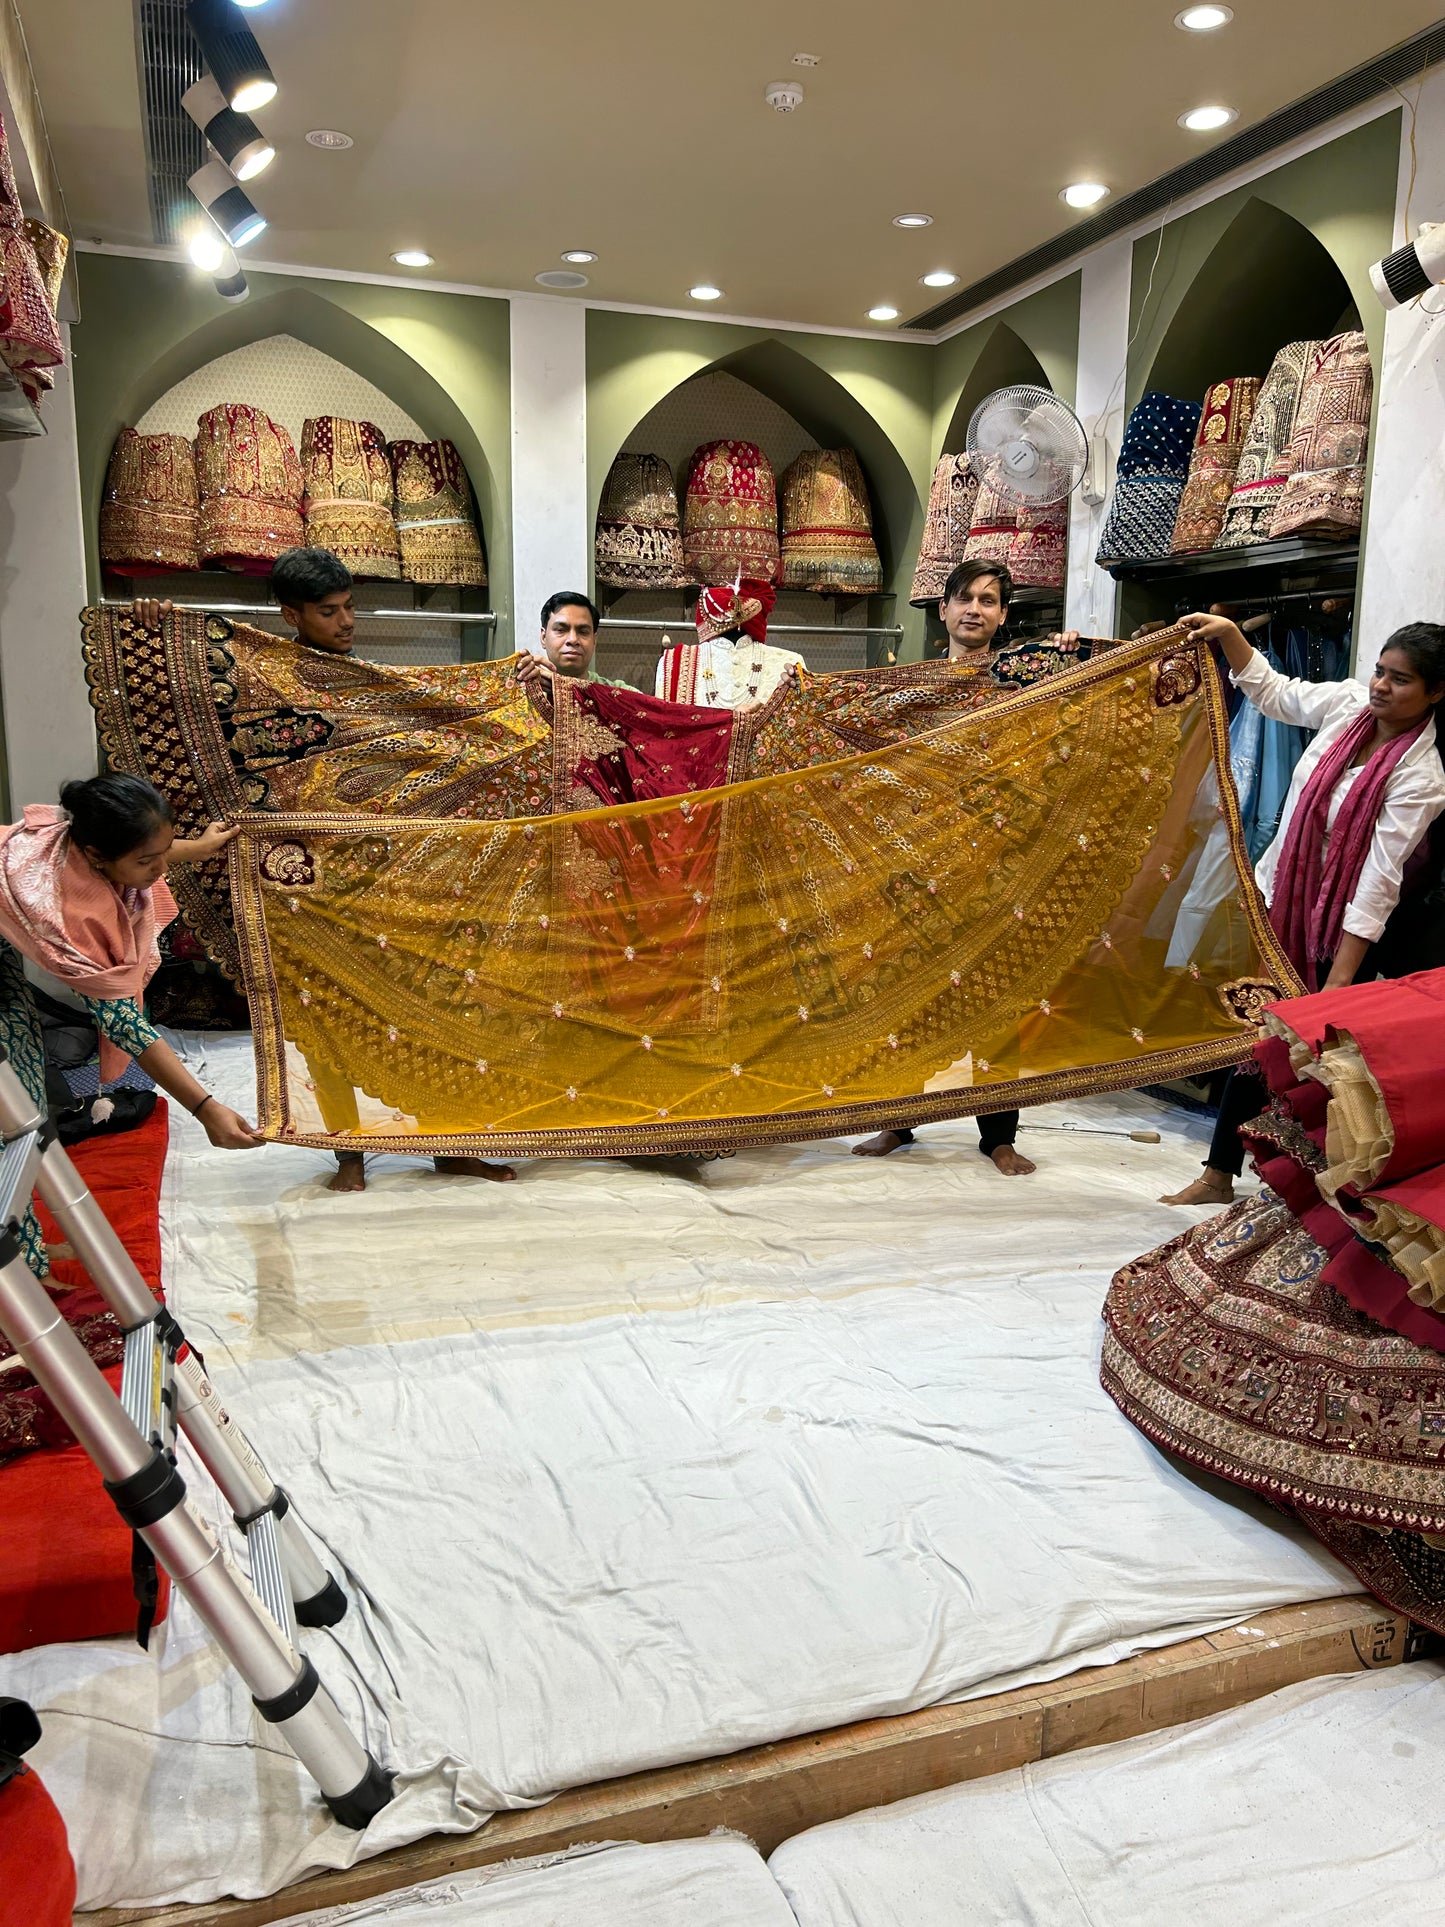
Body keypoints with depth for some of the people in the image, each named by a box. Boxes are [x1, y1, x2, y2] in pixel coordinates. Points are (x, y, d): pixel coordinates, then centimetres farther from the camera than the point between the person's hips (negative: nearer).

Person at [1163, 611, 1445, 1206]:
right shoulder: (1348, 702, -4)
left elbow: (1378, 882, -25)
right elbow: (1273, 692, 14)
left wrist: (1338, 983, -27)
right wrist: (1228, 634, 1)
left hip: (1329, 931, -5)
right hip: (1274, 896, 6)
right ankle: (1220, 1174, 21)